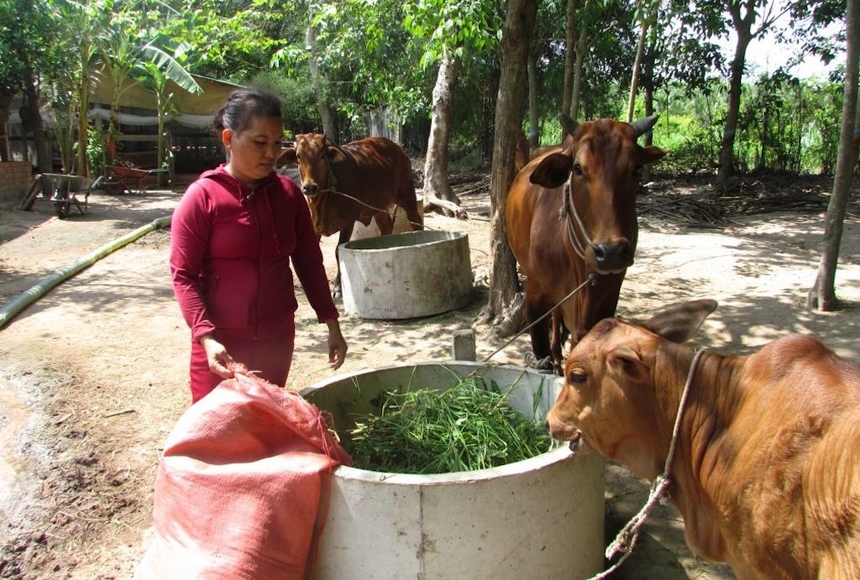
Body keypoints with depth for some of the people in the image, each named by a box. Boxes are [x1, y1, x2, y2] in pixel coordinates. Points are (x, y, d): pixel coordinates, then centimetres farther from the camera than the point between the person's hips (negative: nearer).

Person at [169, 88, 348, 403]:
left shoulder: (289, 193, 2)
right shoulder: (202, 197, -10)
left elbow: (309, 262, 8)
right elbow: (183, 276, -11)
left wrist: (331, 323, 6)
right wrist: (206, 337, -23)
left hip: (278, 338, 4)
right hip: (222, 344, -4)